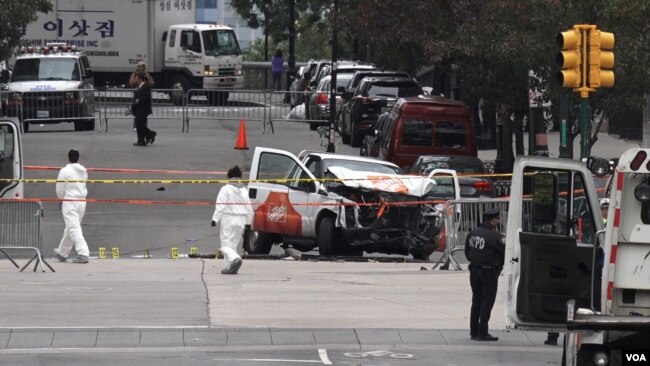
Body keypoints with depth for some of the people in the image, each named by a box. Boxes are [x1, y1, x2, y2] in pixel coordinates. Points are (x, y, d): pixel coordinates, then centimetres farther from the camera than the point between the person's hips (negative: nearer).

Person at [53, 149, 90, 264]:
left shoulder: (65, 171, -11)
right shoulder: (84, 171, 8)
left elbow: (59, 189, -7)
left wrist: (61, 199, 15)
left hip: (70, 202, -7)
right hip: (82, 201, 7)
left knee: (74, 229, -9)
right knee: (71, 228, 18)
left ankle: (83, 253, -21)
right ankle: (62, 253, 33)